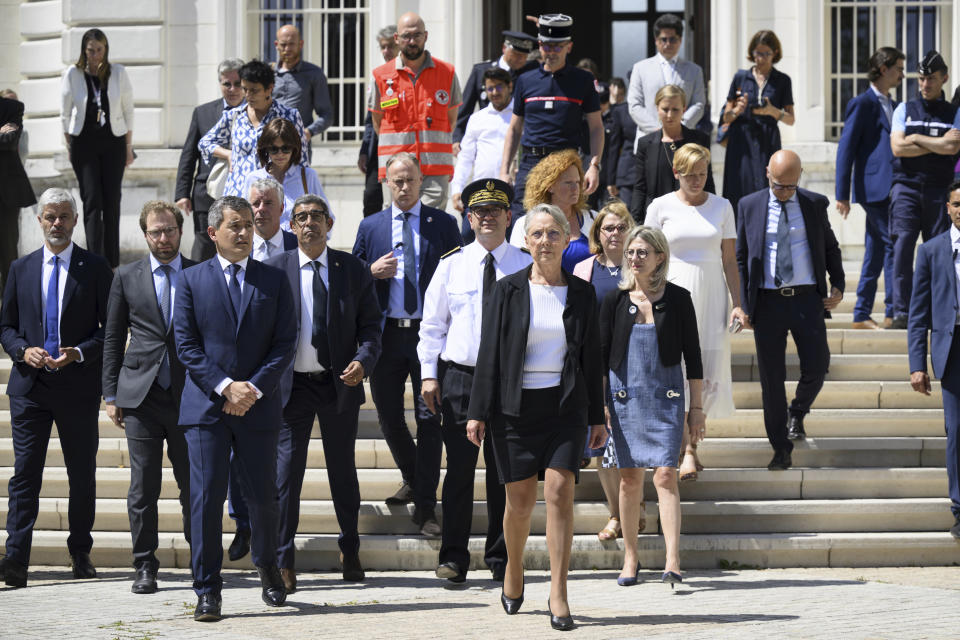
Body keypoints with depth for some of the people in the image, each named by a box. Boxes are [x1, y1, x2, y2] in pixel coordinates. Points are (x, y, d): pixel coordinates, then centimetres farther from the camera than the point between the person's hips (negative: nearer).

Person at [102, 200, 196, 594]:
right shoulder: (127, 277, 8)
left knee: (193, 487, 5)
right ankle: (145, 567, 6)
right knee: (143, 487, 0)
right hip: (141, 396, 0)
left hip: (190, 396, 0)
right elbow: (113, 339, 10)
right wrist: (110, 395, 4)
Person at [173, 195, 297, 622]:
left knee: (262, 495, 6)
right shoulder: (191, 280, 5)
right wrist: (224, 387, -11)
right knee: (206, 497, -6)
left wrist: (254, 388, -9)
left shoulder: (274, 280, 8)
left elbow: (285, 343, 3)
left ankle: (267, 567, 32)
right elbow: (186, 346, 0)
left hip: (258, 405, 1)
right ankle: (207, 590, 0)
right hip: (206, 406, -1)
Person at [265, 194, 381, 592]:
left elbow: (370, 323, 5)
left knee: (343, 470, 13)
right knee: (286, 471, -4)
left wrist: (363, 361, -13)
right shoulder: (274, 269, 0)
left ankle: (350, 551, 30)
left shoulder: (351, 268, 4)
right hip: (291, 384, -1)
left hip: (340, 382, 2)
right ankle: (283, 561, 4)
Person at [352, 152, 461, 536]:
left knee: (429, 418, -6)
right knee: (389, 416, 9)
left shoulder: (443, 225, 5)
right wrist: (373, 271, -10)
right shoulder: (370, 227, 10)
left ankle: (425, 507, -2)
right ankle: (412, 480, 35)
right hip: (386, 333, 3)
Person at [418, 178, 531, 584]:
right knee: (459, 468, -2)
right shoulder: (451, 265, 6)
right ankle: (454, 558, 5)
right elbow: (432, 324, 8)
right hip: (459, 377, 0)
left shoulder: (526, 266, 5)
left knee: (505, 471, 4)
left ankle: (501, 558, 13)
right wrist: (429, 374, 0)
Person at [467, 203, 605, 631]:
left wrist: (597, 417, 9)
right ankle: (514, 570, 32)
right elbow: (489, 353, 1)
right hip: (516, 404, 0)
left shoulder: (582, 294, 6)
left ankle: (558, 595, -10)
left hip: (565, 404, 0)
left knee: (560, 491, -11)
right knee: (520, 498, 4)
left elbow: (592, 357, 10)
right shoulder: (508, 290, 2)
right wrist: (478, 412, -3)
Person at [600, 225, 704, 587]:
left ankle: (672, 562, -17)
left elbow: (692, 355, 4)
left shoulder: (678, 299, 1)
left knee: (665, 475, -12)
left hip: (666, 394, -2)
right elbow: (601, 354, 8)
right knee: (629, 478, 5)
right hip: (624, 394, 2)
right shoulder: (615, 300, 4)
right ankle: (630, 557, 18)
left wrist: (696, 407, 2)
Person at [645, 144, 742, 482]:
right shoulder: (661, 206, 2)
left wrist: (737, 304, 0)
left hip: (711, 294, 2)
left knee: (707, 375, -2)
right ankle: (688, 450, -2)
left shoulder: (721, 207, 8)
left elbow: (729, 261, 8)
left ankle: (687, 441, 13)